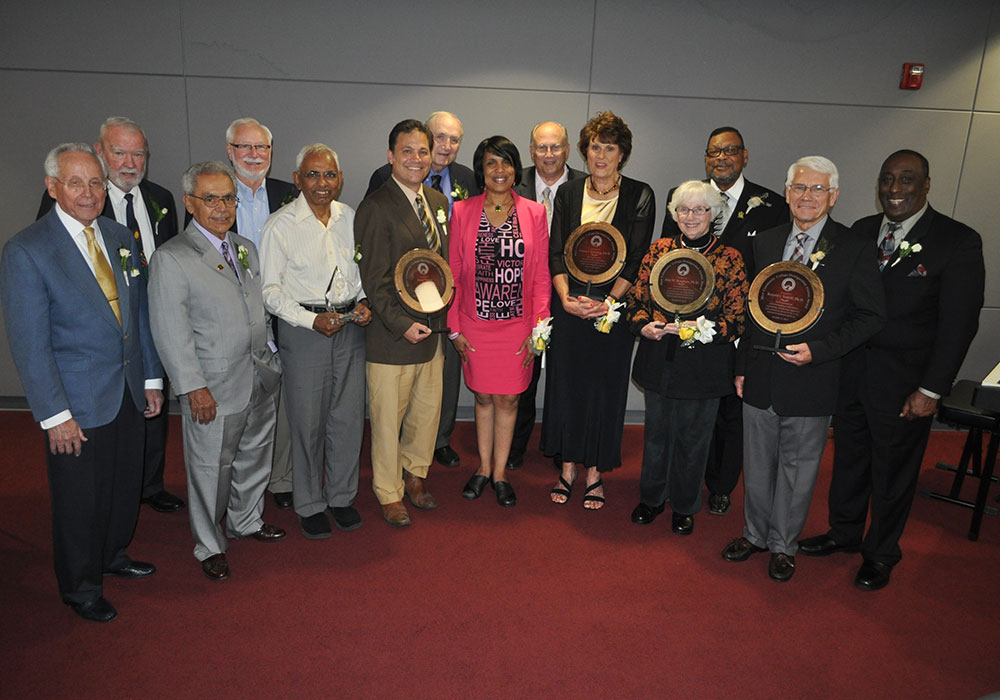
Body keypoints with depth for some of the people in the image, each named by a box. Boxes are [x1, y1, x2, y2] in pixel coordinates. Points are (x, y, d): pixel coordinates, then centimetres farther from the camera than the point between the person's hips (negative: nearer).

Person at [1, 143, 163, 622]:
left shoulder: (121, 238, 5)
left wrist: (152, 378, 9)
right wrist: (54, 414, -17)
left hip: (129, 391, 6)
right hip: (77, 402, -5)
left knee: (126, 483, 20)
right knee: (80, 497, 10)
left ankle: (113, 555, 45)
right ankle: (81, 586, 32)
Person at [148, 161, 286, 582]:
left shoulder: (246, 249, 11)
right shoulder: (171, 259, -11)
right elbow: (169, 331, -15)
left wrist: (271, 356, 14)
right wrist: (193, 387, -17)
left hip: (261, 379, 7)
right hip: (214, 388, -7)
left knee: (255, 457, 20)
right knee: (211, 469, 6)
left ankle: (246, 520, 42)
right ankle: (210, 546, 26)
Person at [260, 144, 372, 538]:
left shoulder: (349, 218, 8)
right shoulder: (281, 225, -6)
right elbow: (270, 289, -7)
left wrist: (364, 302, -2)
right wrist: (313, 320, -17)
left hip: (350, 327, 4)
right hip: (303, 329, -4)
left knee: (349, 417, 10)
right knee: (307, 423, 4)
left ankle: (342, 496, 29)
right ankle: (310, 505, 23)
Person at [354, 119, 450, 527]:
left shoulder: (438, 202, 11)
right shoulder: (375, 208, -12)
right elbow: (373, 280, -14)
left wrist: (443, 317, 9)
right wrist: (402, 324, -17)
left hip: (432, 329, 7)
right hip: (391, 334, -7)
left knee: (428, 411, 17)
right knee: (388, 419, 7)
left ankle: (415, 475, 40)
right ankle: (389, 494, 26)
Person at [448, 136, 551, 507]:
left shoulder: (534, 213, 1)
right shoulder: (463, 212, 0)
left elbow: (541, 277, 1)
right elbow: (453, 273, 2)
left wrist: (538, 328, -4)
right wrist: (454, 327, 0)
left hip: (517, 324, 0)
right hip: (475, 323, 0)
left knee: (507, 398, 8)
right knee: (483, 396, 12)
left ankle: (500, 472, 24)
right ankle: (483, 467, 29)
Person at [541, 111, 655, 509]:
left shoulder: (639, 196, -1)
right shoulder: (568, 194, 7)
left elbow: (637, 259, -6)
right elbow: (556, 253, 2)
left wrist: (609, 302, -16)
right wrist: (565, 297, -12)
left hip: (614, 306, -2)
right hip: (570, 305, 2)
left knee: (605, 387, 5)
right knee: (566, 384, 7)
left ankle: (595, 472, 20)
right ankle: (568, 466, 24)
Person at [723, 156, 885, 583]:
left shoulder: (854, 250, -6)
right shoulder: (764, 243, 6)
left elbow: (870, 317, -5)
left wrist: (818, 350, -17)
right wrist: (742, 366, 8)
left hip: (810, 382, -3)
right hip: (760, 378, 4)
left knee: (797, 469, 11)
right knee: (757, 465, 16)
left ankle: (783, 544, 30)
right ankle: (756, 533, 35)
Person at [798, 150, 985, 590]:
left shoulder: (958, 242, -9)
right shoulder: (862, 231, 5)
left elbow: (959, 324, -11)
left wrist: (931, 390, -14)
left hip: (903, 382, -4)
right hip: (851, 370, 4)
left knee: (893, 472, 11)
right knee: (849, 459, 17)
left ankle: (880, 554, 30)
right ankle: (844, 533, 38)